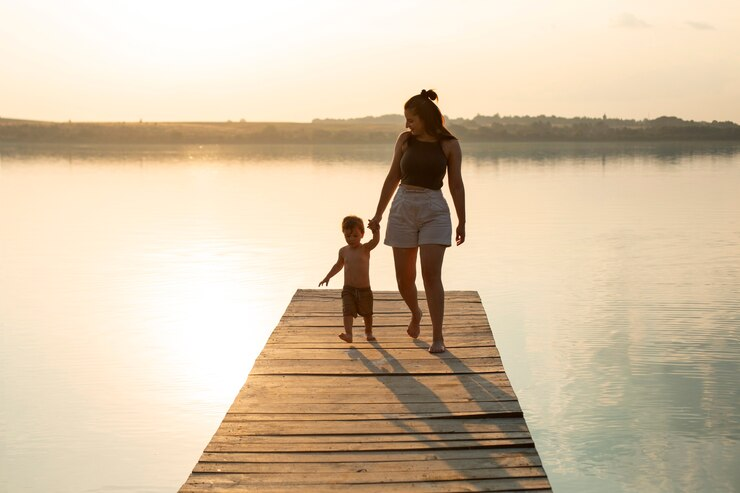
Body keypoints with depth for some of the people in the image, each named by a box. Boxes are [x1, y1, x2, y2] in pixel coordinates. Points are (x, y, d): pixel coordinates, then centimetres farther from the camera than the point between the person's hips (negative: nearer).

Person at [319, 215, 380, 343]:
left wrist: (376, 231, -49)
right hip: (348, 289, 2)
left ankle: (368, 332, 37)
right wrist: (327, 277, 25)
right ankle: (348, 334, -27)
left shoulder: (365, 248, -7)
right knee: (348, 312, -17)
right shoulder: (343, 251, 5)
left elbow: (375, 241, -28)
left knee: (367, 313, 15)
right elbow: (339, 265, 23)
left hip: (364, 290, -1)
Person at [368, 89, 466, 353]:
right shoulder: (405, 140, 7)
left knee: (431, 272, -15)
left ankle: (438, 336, -9)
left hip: (435, 210, -3)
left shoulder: (449, 145, 0)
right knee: (404, 277, 5)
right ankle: (415, 313, 37)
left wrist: (462, 222, 1)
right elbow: (393, 177, 13)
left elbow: (456, 184, 2)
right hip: (403, 207, 3)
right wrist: (378, 214, 14)